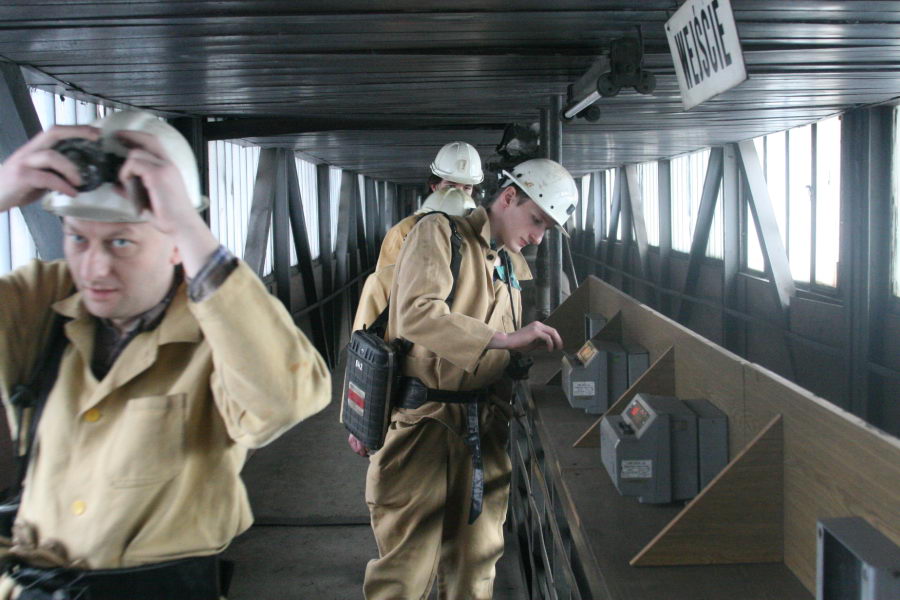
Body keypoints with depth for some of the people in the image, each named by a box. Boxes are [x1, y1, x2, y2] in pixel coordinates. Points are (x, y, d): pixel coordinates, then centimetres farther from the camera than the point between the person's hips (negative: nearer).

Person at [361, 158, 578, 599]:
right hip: (424, 418, -7)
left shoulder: (513, 268, 18)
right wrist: (505, 340, -24)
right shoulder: (440, 232, -5)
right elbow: (417, 313, -23)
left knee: (475, 563, 13)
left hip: (483, 425, 7)